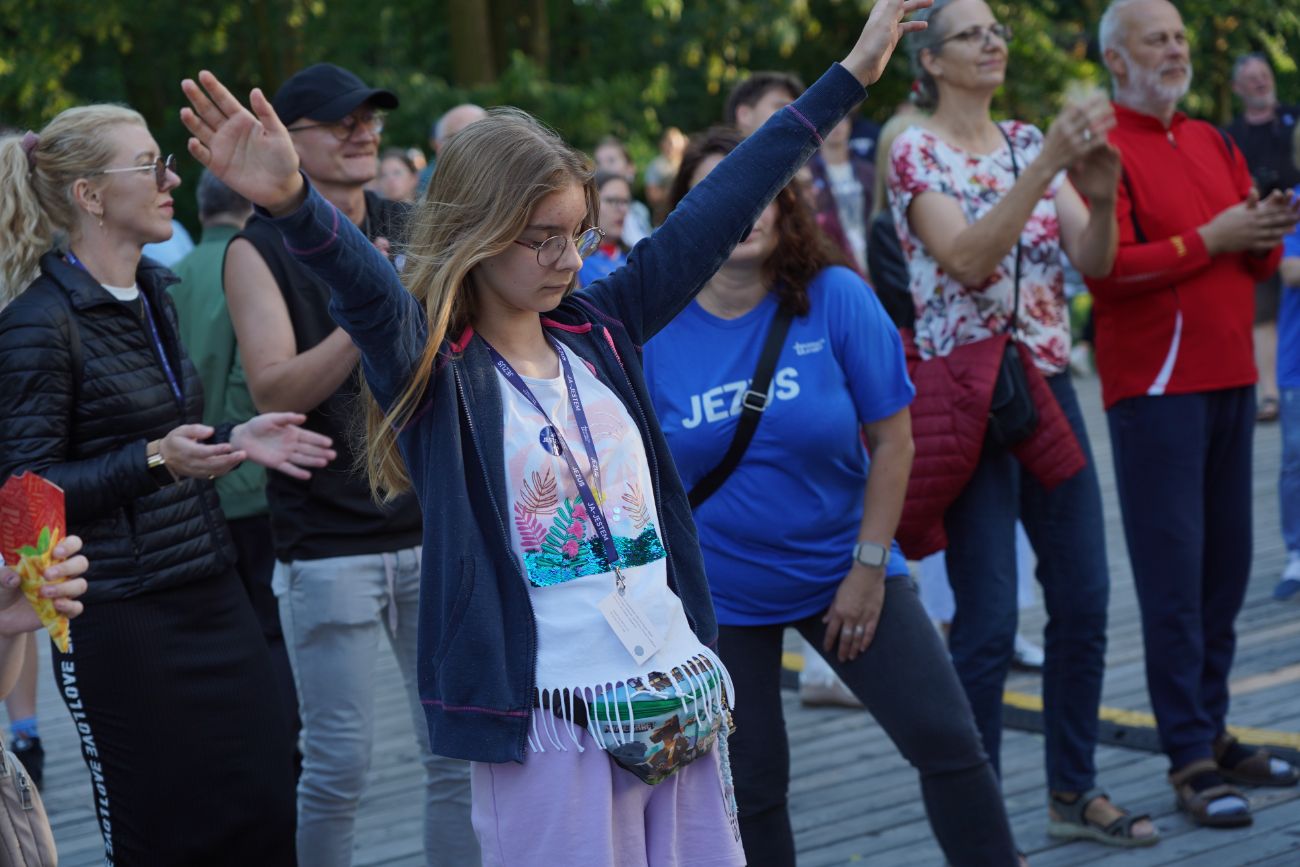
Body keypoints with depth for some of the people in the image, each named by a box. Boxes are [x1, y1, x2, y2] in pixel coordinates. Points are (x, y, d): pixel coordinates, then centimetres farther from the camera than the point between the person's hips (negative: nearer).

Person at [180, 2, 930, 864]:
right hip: (554, 727, -5)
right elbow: (366, 286, -27)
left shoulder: (599, 330, 8)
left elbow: (719, 211, 10)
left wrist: (852, 74, 12)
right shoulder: (432, 366, -7)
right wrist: (292, 202, -48)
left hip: (680, 698, 6)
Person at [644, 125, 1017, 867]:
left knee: (950, 744, -2)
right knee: (751, 786, 8)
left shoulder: (835, 298, -12)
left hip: (843, 570, 0)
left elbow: (893, 441, -8)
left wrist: (868, 569, -9)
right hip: (720, 592, 0)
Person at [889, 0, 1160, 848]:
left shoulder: (1030, 141, 9)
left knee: (1084, 599, 9)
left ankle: (1075, 790, 24)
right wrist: (1047, 164, -29)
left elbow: (1093, 260, -1)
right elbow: (968, 259, -23)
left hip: (1050, 387, 6)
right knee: (989, 622, -4)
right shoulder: (917, 153, -7)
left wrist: (1101, 197, -21)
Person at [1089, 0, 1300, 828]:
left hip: (1230, 378, 7)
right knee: (1174, 574, -6)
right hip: (1156, 383, -7)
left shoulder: (1213, 142, 17)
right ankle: (1190, 760, -4)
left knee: (1227, 564, 8)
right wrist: (1208, 239, -15)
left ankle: (1214, 732, 16)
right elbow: (1105, 268, -17)